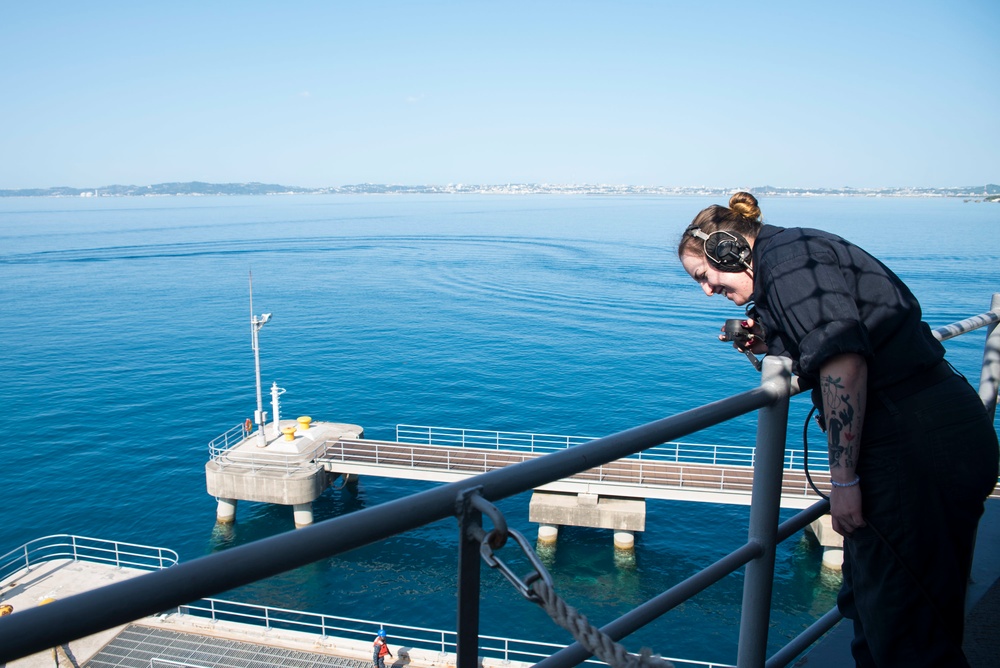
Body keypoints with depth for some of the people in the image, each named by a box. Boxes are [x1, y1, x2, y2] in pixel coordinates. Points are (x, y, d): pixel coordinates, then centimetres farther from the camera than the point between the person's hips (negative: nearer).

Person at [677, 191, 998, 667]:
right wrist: (771, 346, 10)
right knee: (869, 605, 20)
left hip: (915, 445, -11)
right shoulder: (807, 254, 20)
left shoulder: (786, 252, -10)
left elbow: (844, 359, -22)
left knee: (902, 630, -1)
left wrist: (843, 479, -21)